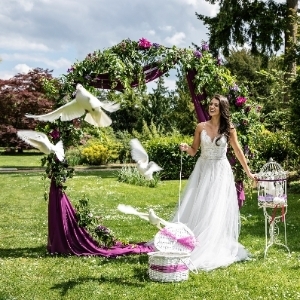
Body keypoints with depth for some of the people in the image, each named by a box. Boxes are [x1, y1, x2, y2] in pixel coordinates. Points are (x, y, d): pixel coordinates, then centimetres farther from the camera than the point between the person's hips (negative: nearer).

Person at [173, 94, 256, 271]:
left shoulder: (229, 129, -3)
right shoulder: (201, 127, 1)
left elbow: (238, 151, 5)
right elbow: (194, 151, 6)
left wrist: (248, 172, 7)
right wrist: (186, 148, -16)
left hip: (221, 172, -2)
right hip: (202, 170, 2)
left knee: (217, 211, -1)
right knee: (196, 209, 3)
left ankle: (214, 250, 10)